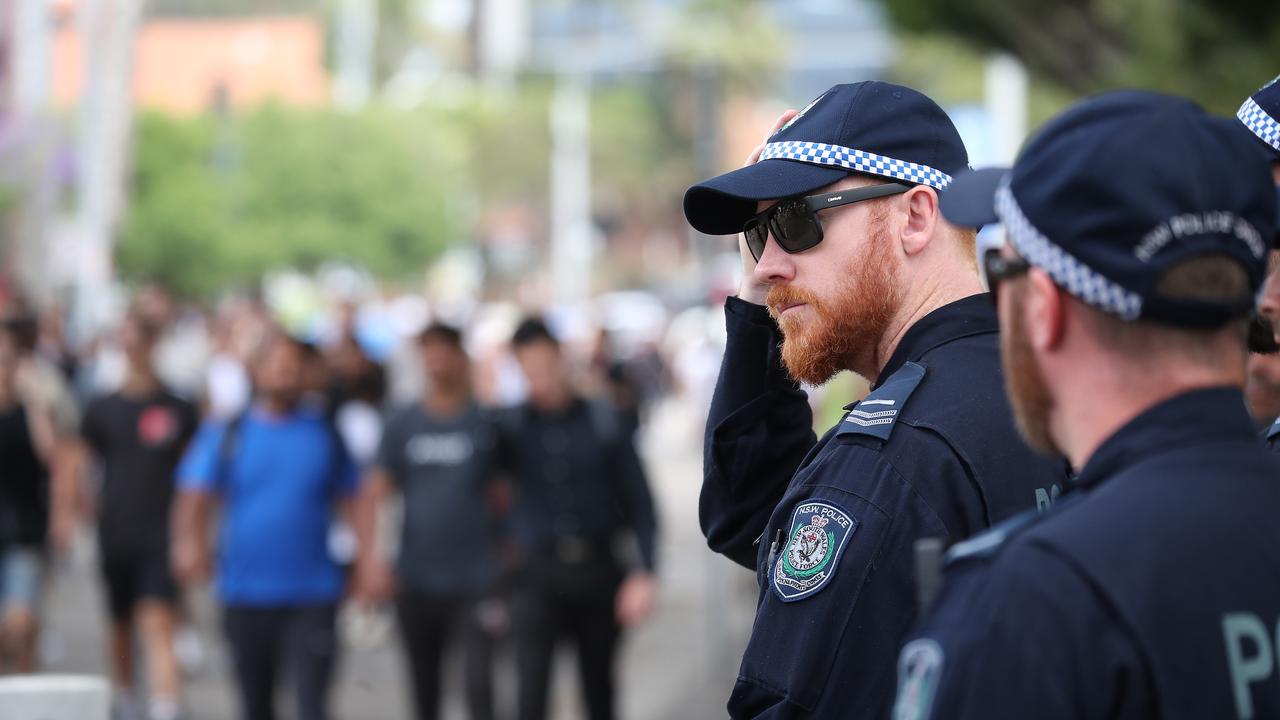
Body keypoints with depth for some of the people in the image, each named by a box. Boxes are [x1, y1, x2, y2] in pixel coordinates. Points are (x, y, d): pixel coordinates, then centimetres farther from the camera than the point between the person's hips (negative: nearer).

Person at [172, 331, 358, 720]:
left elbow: (349, 503, 9)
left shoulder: (325, 433, 4)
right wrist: (188, 541, -24)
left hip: (312, 597, -1)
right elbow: (194, 498, -5)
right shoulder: (226, 434, 3)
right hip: (245, 595, 1)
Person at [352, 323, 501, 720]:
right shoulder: (403, 425, 5)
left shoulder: (486, 422, -2)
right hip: (417, 583, 3)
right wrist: (369, 558, -10)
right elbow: (371, 496, 2)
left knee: (480, 687, -12)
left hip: (475, 583, -3)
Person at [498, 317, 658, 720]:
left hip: (599, 570, 1)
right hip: (538, 573, -1)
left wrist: (644, 575, -6)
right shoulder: (511, 427, 2)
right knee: (532, 685, -14)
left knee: (599, 686, 13)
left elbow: (638, 502, 3)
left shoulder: (603, 421, 2)